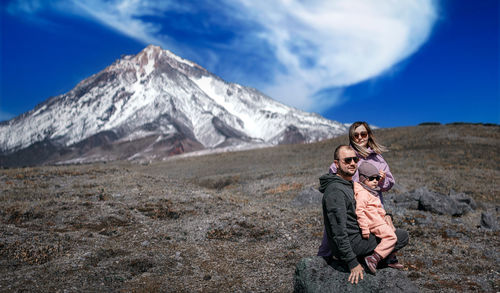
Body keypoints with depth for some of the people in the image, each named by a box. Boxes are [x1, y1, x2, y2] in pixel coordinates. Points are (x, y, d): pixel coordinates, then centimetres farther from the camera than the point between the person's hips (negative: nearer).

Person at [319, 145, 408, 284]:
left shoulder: (348, 183, 10)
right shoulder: (335, 190, -24)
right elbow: (339, 232, -27)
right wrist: (353, 263, -25)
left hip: (355, 235, 10)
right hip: (351, 243, -10)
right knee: (403, 236, -3)